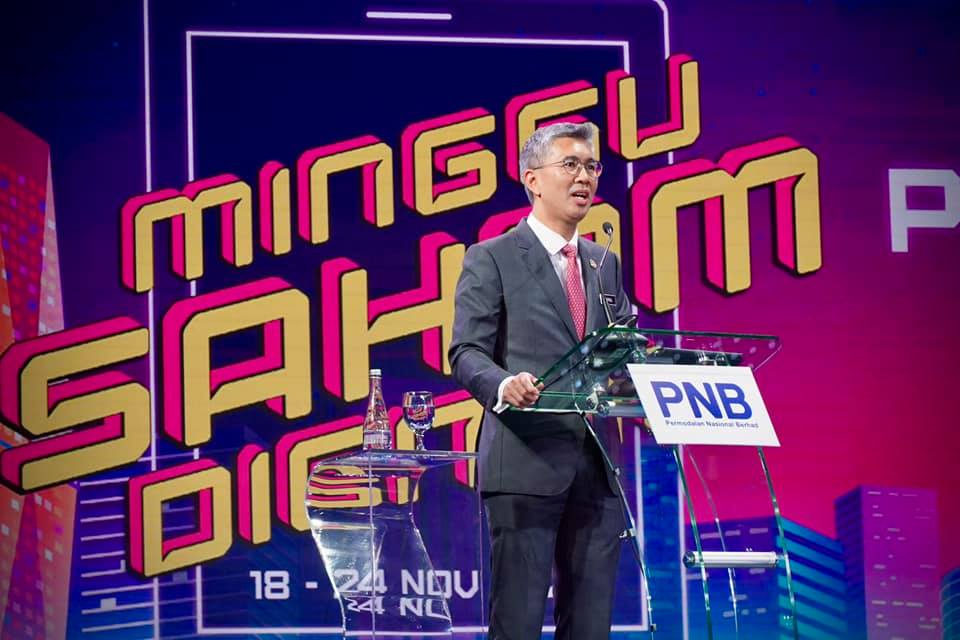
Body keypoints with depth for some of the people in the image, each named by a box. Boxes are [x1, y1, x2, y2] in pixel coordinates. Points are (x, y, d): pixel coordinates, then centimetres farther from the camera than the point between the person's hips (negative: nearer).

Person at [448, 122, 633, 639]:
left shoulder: (604, 265, 19)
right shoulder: (491, 260, 1)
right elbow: (466, 353, -6)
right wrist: (503, 386, -27)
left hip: (597, 466, 6)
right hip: (526, 462, -6)